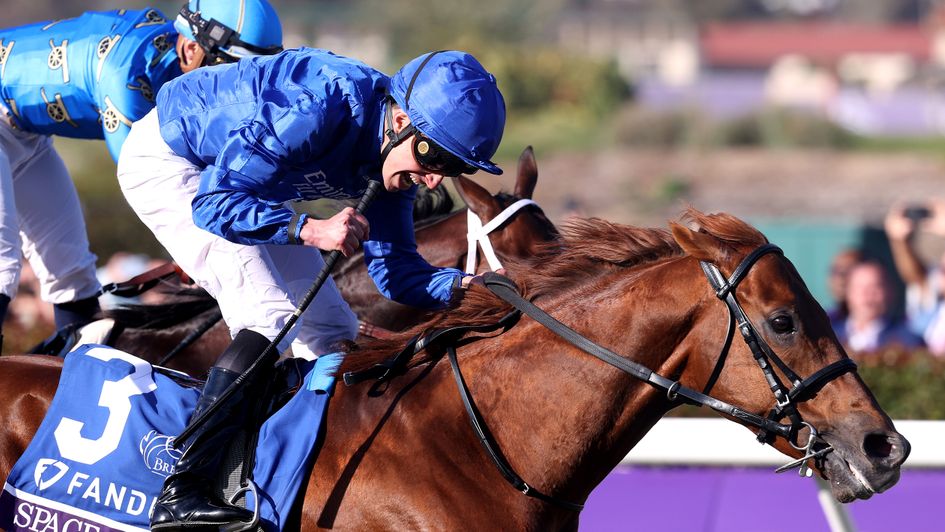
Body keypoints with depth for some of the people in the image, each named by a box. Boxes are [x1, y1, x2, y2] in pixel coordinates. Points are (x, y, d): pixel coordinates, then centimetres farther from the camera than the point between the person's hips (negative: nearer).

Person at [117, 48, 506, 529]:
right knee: (271, 319, -24)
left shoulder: (396, 153, -10)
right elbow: (214, 203, -36)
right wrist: (310, 231, -47)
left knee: (331, 334, 5)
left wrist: (463, 287, -23)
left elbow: (394, 271, -4)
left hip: (239, 184, 9)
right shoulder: (323, 108, -36)